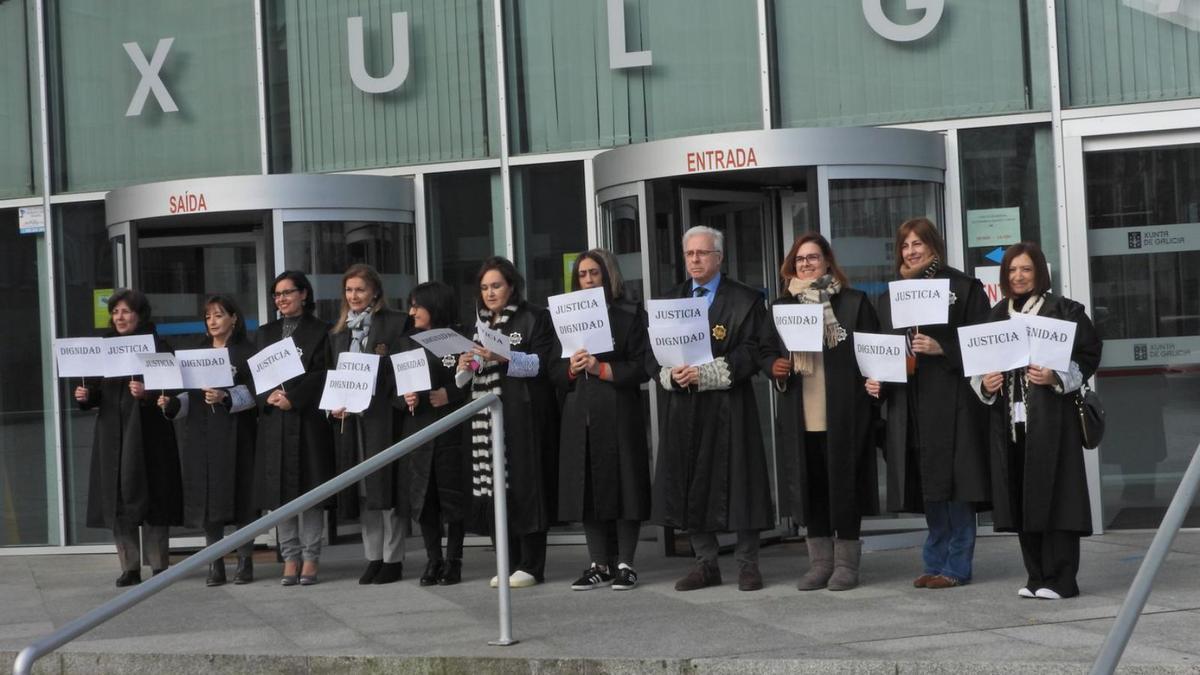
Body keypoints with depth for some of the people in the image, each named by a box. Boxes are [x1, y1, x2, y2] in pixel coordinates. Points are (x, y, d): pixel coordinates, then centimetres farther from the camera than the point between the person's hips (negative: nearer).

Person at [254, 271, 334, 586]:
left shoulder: (320, 331, 3)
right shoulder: (266, 333, 17)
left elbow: (322, 374, -6)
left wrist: (293, 398, -16)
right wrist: (268, 396, -8)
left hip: (308, 420, -4)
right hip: (273, 422, 4)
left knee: (309, 488, -3)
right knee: (280, 490, 2)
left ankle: (310, 558, 2)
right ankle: (290, 558, 7)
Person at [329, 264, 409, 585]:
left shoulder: (395, 324, -2)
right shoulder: (339, 332, 17)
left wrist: (362, 403, -14)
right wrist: (335, 404, 0)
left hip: (382, 417, -5)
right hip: (348, 420, 6)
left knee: (386, 485, -4)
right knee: (361, 490, 6)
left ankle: (393, 560, 2)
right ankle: (373, 558, 12)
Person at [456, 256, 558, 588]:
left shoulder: (534, 318, 3)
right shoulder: (480, 324, 20)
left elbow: (541, 362, -7)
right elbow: (468, 378, 22)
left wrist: (503, 358, -19)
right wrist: (466, 367, -1)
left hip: (523, 415, -6)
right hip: (487, 417, 6)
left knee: (525, 486, -7)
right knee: (494, 489, 1)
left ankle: (531, 566, -4)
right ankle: (509, 563, 6)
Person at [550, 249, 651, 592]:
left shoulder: (630, 316, 3)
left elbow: (641, 368, -4)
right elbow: (554, 371, 13)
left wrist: (602, 368, -13)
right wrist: (571, 369, -8)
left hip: (618, 414, -3)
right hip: (579, 416, 4)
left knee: (622, 484, -3)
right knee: (588, 488, 3)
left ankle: (624, 564, 3)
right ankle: (599, 564, 9)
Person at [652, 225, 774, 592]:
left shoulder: (746, 300, 1)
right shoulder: (669, 301, 14)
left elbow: (751, 354, -9)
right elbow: (654, 355, 10)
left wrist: (705, 373, -17)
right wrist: (671, 374, -11)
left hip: (729, 408, -4)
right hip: (683, 408, 4)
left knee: (738, 481, -2)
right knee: (690, 486, 5)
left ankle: (747, 563, 7)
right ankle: (705, 563, 15)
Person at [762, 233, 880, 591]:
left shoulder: (854, 302, 3)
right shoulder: (781, 306, 13)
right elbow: (766, 351, 15)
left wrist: (872, 385, -13)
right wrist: (775, 367, -4)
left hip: (843, 414, -3)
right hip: (799, 416, 3)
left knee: (844, 482, 0)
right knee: (810, 486, 5)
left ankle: (846, 562, 9)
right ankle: (820, 561, 14)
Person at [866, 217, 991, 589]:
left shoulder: (963, 287, -1)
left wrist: (942, 349, -17)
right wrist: (875, 381, 3)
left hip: (951, 401, -5)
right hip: (908, 403, 5)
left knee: (953, 483, -4)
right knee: (927, 486, 10)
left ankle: (956, 566, 3)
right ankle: (937, 563, 18)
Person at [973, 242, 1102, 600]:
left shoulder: (1063, 310, -1)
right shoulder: (996, 315, 14)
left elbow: (1089, 354, -4)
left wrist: (1056, 377, -17)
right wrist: (984, 384, -2)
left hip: (1051, 418, -5)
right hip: (1009, 420, 5)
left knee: (1053, 495, -6)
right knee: (1021, 498, 6)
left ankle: (1059, 579, -1)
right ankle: (1036, 577, 14)